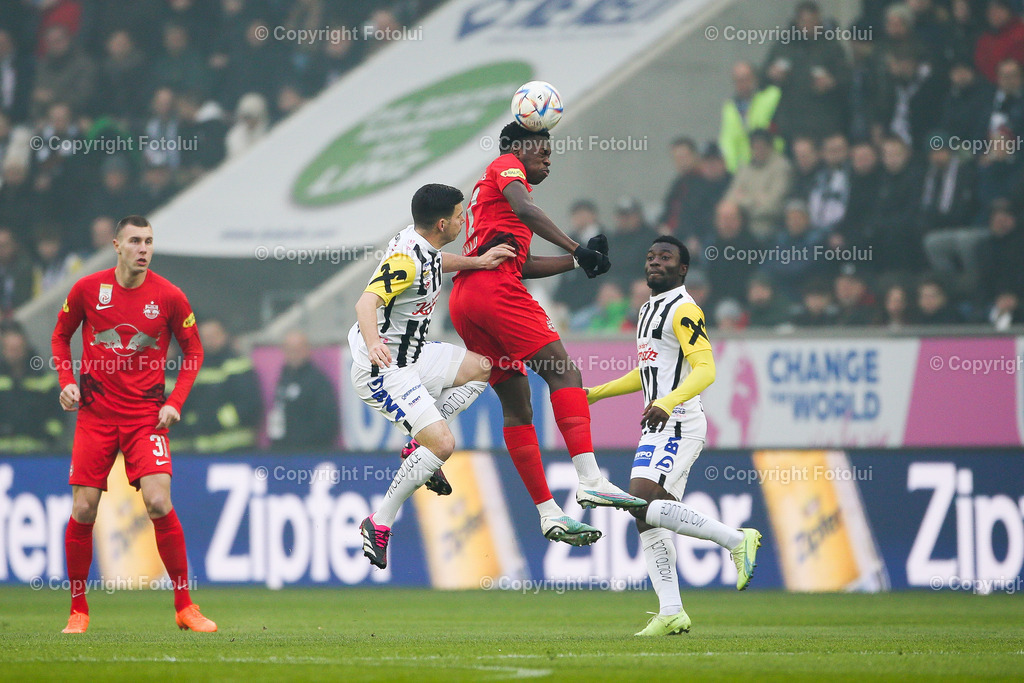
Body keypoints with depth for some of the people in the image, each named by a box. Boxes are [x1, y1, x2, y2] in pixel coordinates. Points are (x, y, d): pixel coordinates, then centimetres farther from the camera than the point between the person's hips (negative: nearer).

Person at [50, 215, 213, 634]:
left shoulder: (169, 297, -3)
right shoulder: (87, 289, -1)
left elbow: (193, 351, 8)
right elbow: (61, 335, 15)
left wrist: (175, 402, -4)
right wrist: (67, 380, -1)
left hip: (146, 416, -1)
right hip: (95, 412, 1)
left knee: (159, 502, -16)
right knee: (83, 509, -4)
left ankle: (185, 607, -5)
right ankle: (78, 611, 12)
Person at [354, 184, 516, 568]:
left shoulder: (424, 247, 4)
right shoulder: (405, 258, -25)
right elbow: (366, 302, -39)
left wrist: (478, 262, 21)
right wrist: (373, 344, -57)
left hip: (412, 356, 10)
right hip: (385, 369, -10)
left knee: (481, 368, 19)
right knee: (443, 445, -19)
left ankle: (418, 446, 14)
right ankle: (379, 524, -8)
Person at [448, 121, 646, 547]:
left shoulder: (485, 191, 35)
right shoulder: (507, 167, 8)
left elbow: (522, 264, 33)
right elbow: (525, 209, -13)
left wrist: (577, 261, 28)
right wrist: (575, 249, -18)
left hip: (462, 301, 10)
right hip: (494, 286, -10)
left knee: (517, 404, 9)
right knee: (563, 371, -15)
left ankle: (548, 515, 5)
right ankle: (589, 479, -31)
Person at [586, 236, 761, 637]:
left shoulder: (683, 310, -10)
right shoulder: (650, 309, 20)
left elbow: (705, 370, -20)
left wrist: (667, 403, -34)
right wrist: (598, 393, 33)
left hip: (678, 423, -10)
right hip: (658, 426, 10)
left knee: (643, 503, -21)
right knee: (649, 516, 4)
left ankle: (736, 540, -14)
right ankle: (671, 613, 4)